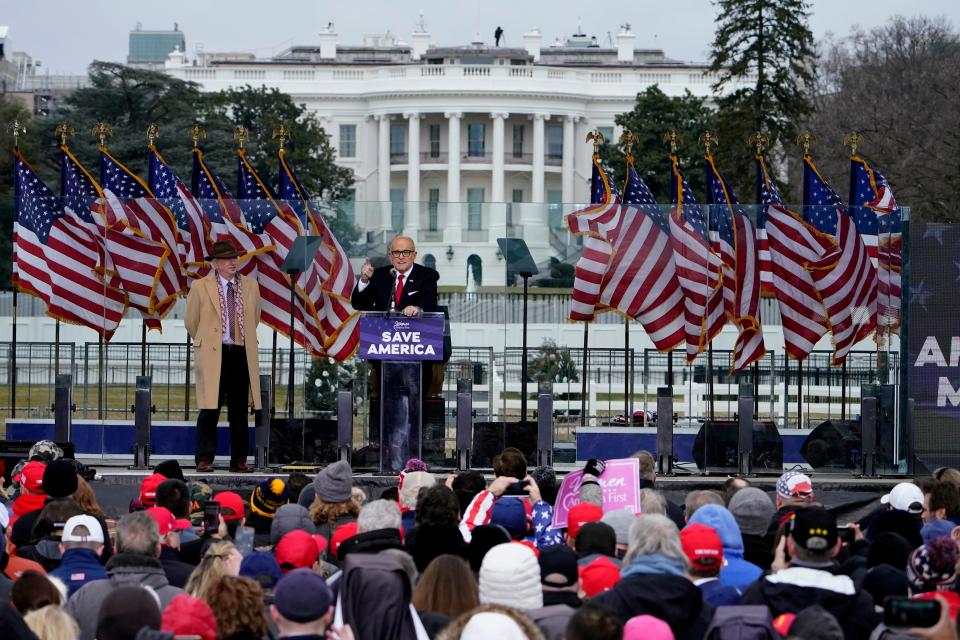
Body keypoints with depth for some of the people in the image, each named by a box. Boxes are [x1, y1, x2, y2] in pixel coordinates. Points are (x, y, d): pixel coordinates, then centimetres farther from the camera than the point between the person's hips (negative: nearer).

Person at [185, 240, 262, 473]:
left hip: (242, 355, 3)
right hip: (213, 355, -3)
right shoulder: (201, 287, 0)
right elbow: (191, 322, 9)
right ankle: (204, 458, 0)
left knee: (239, 410, 6)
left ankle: (239, 460, 10)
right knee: (210, 409, -5)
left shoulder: (250, 286, 9)